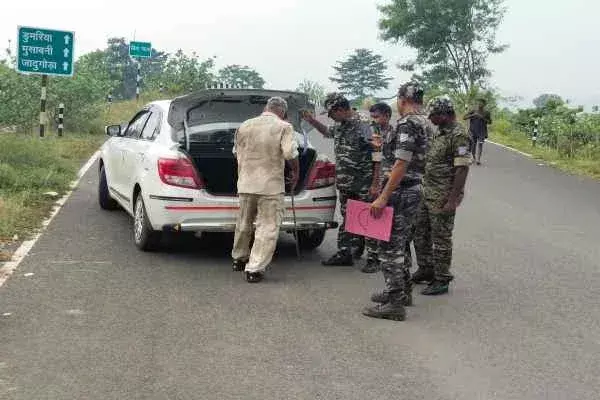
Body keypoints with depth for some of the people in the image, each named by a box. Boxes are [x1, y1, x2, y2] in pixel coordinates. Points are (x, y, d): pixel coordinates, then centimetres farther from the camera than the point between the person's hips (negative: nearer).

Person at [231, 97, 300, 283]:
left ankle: (239, 258, 38)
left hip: (245, 183, 5)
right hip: (271, 185, -5)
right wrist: (295, 173, 3)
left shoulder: (244, 126, 8)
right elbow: (290, 154, -15)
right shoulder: (283, 127, -6)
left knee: (243, 223, 21)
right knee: (268, 228, 1)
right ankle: (254, 268, -4)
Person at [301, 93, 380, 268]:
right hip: (345, 185, 8)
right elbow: (327, 132, 34)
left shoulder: (363, 127, -17)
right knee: (346, 220, 15)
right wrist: (312, 121, 19)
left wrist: (375, 185, -20)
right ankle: (344, 254, 23)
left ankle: (373, 258, 7)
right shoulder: (340, 127, 9)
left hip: (363, 186, -8)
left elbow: (377, 157, -19)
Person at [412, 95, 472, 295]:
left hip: (444, 196, -10)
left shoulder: (458, 135, -18)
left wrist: (452, 200, -24)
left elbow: (462, 169, -22)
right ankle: (426, 270, 31)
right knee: (420, 231, 17)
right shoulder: (441, 132, 13)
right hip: (428, 193, 10)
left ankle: (441, 280, 9)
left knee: (441, 238, -1)